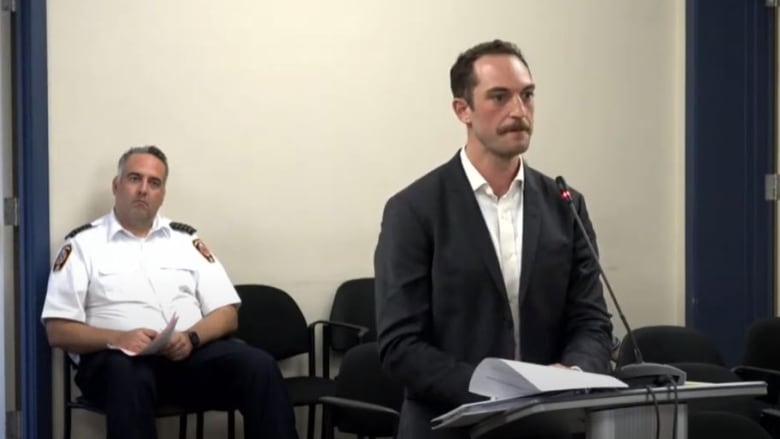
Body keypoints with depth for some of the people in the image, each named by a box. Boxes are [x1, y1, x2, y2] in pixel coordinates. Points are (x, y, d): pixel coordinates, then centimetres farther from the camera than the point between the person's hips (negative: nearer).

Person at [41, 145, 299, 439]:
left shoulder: (186, 239, 19)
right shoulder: (83, 243, 9)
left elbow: (227, 314, 13)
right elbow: (58, 330, 2)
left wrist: (192, 337, -10)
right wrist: (117, 339, -17)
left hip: (190, 353, 3)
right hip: (121, 358, -3)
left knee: (259, 367, -26)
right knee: (128, 377, -40)